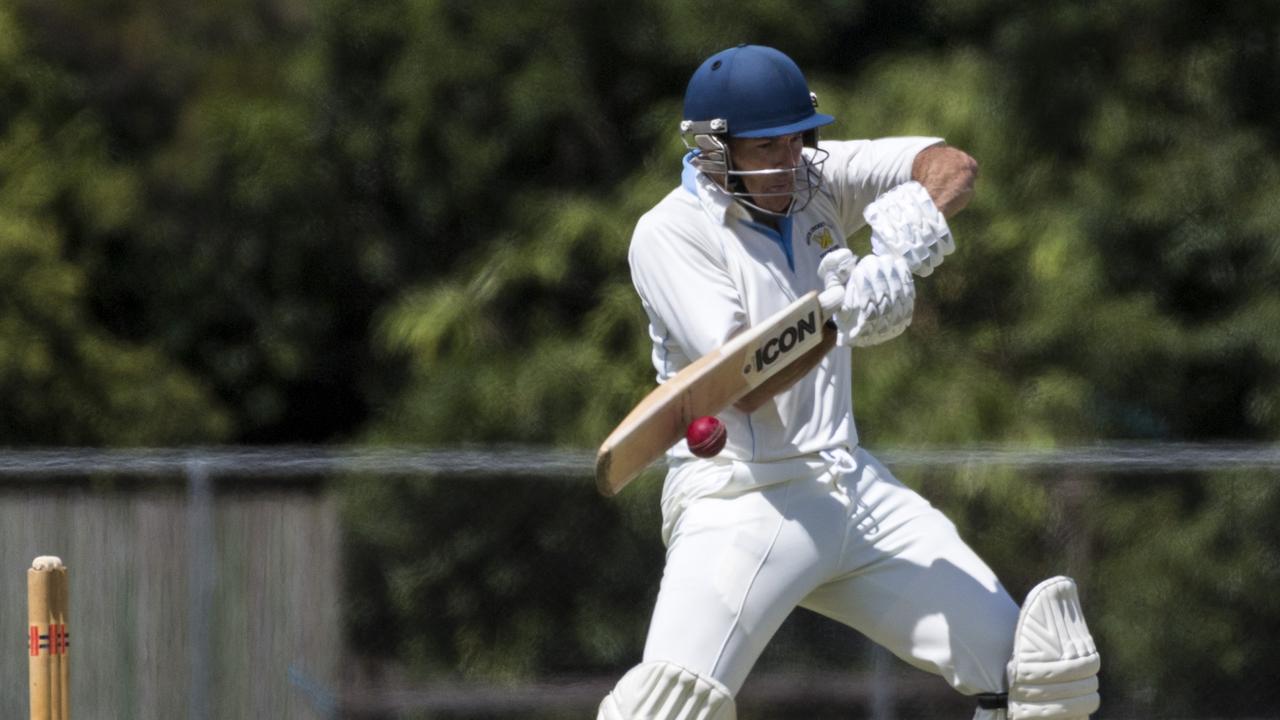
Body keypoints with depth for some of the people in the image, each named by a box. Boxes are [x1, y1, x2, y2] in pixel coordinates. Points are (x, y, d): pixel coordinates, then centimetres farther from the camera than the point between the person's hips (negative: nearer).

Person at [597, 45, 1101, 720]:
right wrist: (841, 316, -33)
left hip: (854, 486, 6)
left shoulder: (818, 179, 7)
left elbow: (954, 165, -3)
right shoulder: (670, 233, -10)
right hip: (742, 502, -6)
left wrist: (921, 210, -26)